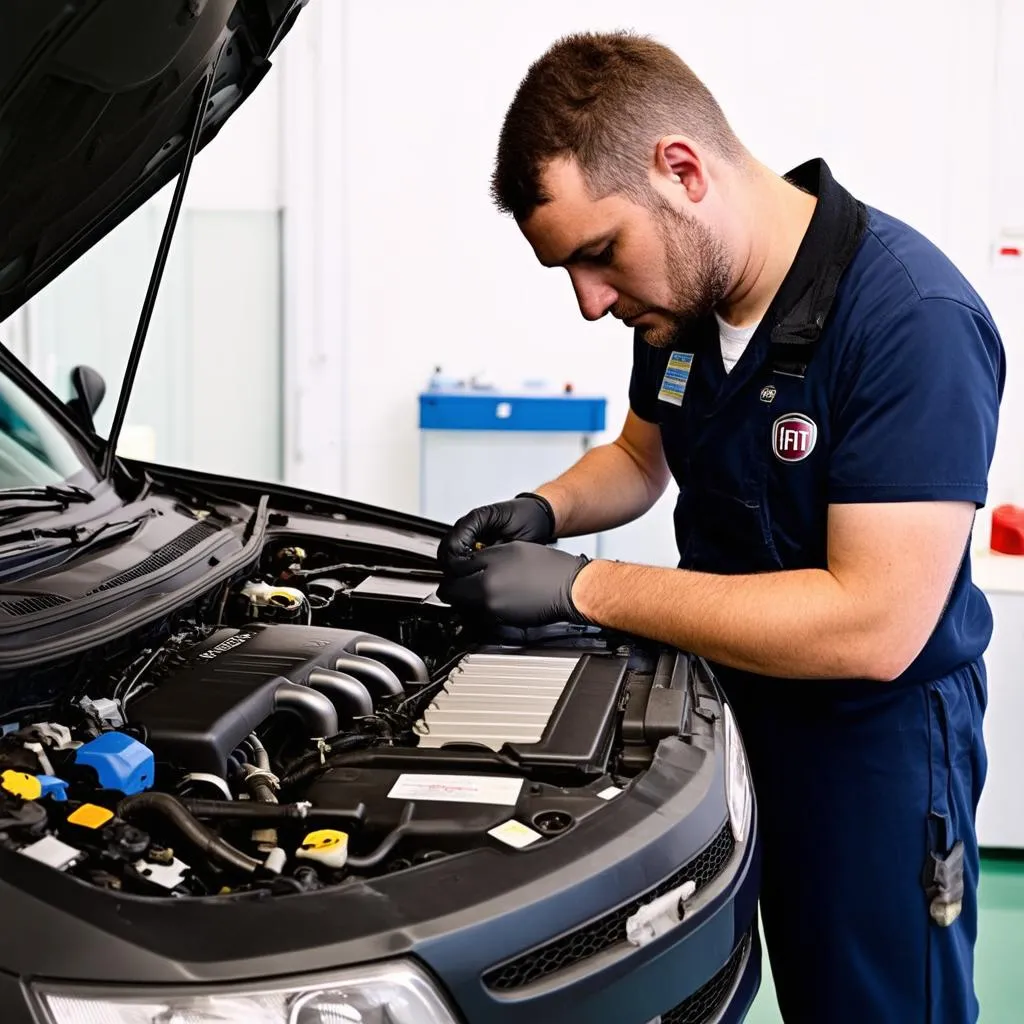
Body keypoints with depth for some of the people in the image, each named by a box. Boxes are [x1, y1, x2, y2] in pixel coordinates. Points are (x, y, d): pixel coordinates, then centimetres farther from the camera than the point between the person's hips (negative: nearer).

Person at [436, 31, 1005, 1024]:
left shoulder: (912, 321, -26)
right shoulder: (678, 294, -2)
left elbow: (874, 627, -31)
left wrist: (581, 586, -27)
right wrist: (544, 511, -5)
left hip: (871, 738, -7)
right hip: (721, 697, 7)